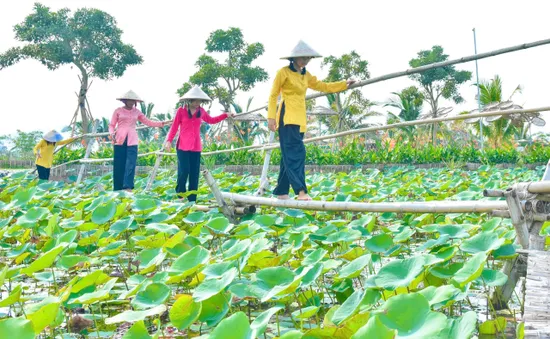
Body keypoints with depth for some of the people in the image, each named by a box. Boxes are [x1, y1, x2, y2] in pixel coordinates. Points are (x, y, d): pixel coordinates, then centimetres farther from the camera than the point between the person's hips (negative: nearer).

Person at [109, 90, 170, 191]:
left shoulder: (137, 112, 10)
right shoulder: (118, 111, 4)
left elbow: (148, 122, 12)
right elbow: (112, 125, 6)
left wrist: (162, 123, 4)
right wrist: (112, 133, -13)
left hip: (132, 141, 2)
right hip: (119, 141, -2)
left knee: (131, 164, -8)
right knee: (119, 165, -1)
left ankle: (128, 187, -11)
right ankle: (117, 189, 6)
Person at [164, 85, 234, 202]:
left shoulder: (201, 111, 8)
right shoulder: (181, 110, -3)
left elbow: (211, 120, 25)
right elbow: (174, 127, 0)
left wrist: (226, 115, 19)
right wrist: (169, 140, -9)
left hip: (196, 147, 4)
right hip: (183, 146, -4)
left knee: (194, 174, 4)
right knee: (184, 171, -12)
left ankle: (192, 199, 10)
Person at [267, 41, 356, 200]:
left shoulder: (306, 75, 16)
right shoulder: (284, 72, -4)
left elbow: (324, 86, 21)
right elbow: (273, 95, -4)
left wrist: (345, 84, 15)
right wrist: (271, 117, -11)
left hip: (300, 119, 8)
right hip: (287, 117, -8)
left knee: (290, 154, 8)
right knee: (296, 152, -18)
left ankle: (281, 191, 14)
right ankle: (301, 191, -24)